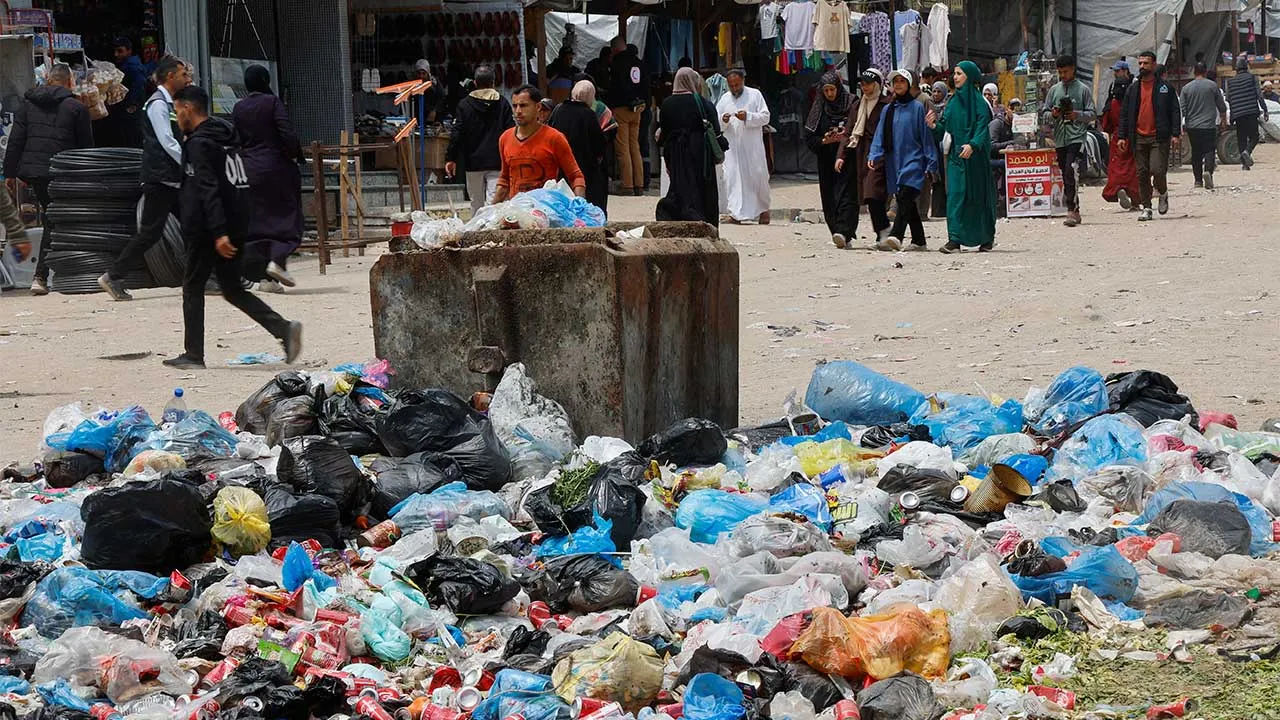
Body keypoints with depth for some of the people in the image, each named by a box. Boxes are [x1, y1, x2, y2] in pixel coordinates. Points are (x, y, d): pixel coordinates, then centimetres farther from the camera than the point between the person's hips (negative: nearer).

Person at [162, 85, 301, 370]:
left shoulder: (199, 143, -13)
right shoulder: (226, 137, 15)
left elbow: (209, 190, -22)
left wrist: (219, 232, -28)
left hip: (208, 231, -9)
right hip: (236, 226, 9)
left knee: (192, 288, 5)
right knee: (232, 289, 12)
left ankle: (193, 354, 8)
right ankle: (284, 328, -4)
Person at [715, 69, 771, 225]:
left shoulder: (755, 95, 4)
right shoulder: (724, 99, 13)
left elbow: (765, 117, -2)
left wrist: (748, 117, -17)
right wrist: (723, 120, -12)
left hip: (752, 146, -2)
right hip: (732, 146, 2)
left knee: (758, 176, 1)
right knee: (732, 178, -7)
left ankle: (763, 209, 20)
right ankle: (735, 213, -6)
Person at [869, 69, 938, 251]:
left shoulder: (917, 108, 0)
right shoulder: (888, 110, 15)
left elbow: (926, 136, -2)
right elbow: (880, 135, 11)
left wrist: (931, 163, -6)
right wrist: (874, 155, -5)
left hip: (913, 160, -6)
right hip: (894, 162, 6)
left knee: (904, 198, -20)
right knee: (907, 203, 8)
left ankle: (896, 236, -33)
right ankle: (918, 241, 14)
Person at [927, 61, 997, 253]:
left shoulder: (978, 100, -6)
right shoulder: (954, 101, 13)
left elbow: (983, 126, -15)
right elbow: (946, 127, 12)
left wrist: (972, 145, -30)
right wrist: (934, 125, -9)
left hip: (975, 156, -6)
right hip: (956, 154, 6)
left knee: (979, 195, 2)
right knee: (956, 194, -3)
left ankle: (987, 237, 15)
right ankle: (955, 239, -5)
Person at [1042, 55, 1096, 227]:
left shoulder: (1083, 89, 3)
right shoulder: (1054, 90, 14)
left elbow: (1092, 114, 1)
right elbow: (1044, 113, 14)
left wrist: (1077, 115, -16)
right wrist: (1052, 115, -8)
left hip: (1077, 137, -5)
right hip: (1060, 139, 5)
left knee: (1071, 172, -19)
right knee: (1066, 175, 8)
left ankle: (1072, 210, -21)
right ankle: (1074, 212, 16)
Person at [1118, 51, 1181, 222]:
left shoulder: (1165, 87, 3)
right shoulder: (1133, 89, 12)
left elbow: (1175, 111, 2)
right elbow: (1125, 114, 15)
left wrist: (1176, 133, -7)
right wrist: (1122, 136, 7)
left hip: (1159, 137, -4)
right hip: (1139, 137, 4)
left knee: (1157, 170, -14)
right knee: (1142, 174, 3)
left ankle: (1163, 193, 16)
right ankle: (1146, 208, 10)